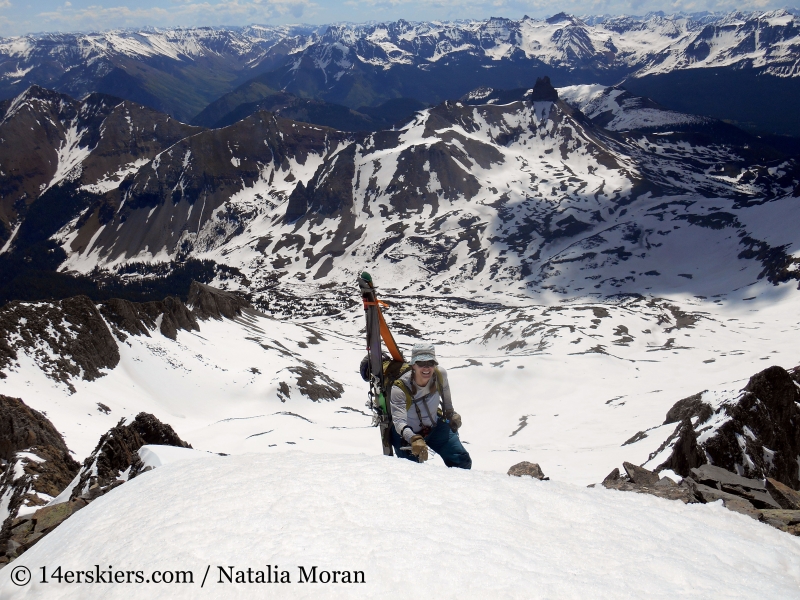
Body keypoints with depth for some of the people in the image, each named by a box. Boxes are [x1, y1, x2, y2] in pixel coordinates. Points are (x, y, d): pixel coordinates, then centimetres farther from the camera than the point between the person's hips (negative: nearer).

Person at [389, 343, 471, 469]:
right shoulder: (399, 389, -32)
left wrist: (451, 414, 18)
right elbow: (399, 421, -42)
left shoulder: (440, 374, -21)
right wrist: (414, 439, -60)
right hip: (409, 435, -4)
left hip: (435, 426, 4)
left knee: (462, 461, 3)